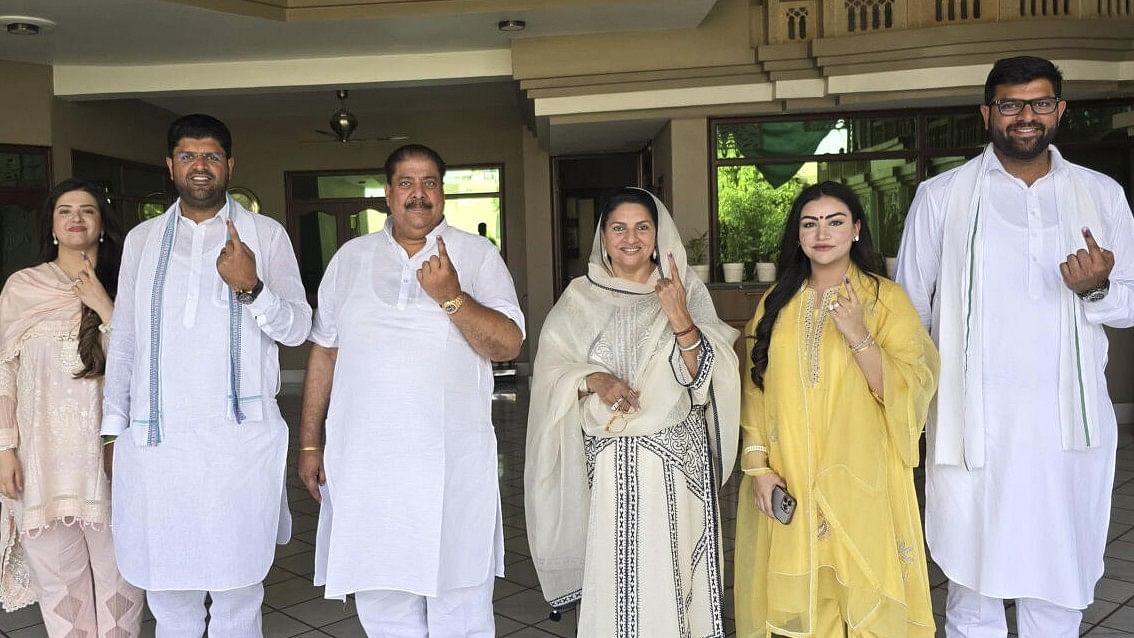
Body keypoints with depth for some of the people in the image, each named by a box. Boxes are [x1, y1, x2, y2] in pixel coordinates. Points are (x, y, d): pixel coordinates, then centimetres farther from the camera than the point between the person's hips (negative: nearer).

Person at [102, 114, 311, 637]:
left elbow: (297, 329, -3)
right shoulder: (141, 240, 12)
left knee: (238, 592, 6)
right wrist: (112, 427, 10)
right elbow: (122, 343, 14)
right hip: (155, 437, 3)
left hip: (240, 435, -2)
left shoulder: (265, 234, 3)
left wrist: (249, 287, -21)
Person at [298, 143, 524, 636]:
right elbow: (323, 353, 11)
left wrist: (451, 297, -21)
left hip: (452, 463, -2)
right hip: (364, 462, 2)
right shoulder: (351, 258, 10)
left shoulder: (478, 255, 1)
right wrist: (309, 443, 10)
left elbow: (508, 345, -7)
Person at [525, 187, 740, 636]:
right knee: (615, 569, 0)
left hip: (678, 457, 0)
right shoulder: (580, 298, 4)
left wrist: (682, 322, -18)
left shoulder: (688, 291, 4)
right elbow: (551, 371, 1)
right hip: (610, 459, 0)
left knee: (675, 566, 2)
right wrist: (594, 380, -17)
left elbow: (707, 375, -3)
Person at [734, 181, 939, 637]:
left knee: (861, 594, 4)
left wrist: (858, 336, -22)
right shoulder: (776, 303, 7)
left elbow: (909, 392, -10)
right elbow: (756, 390, 8)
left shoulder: (886, 299, -3)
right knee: (794, 597, 9)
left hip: (860, 483, -2)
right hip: (786, 483, 3)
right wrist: (757, 464, -1)